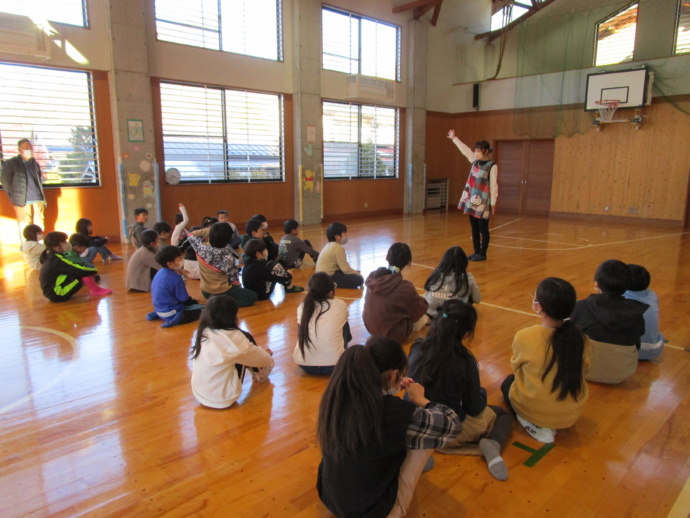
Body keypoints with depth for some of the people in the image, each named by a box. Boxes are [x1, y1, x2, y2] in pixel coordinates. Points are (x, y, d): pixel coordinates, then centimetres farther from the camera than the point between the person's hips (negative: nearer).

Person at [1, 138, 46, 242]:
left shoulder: (34, 163, 16)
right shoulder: (10, 163, 2)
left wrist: (40, 194, 14)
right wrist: (12, 196, 3)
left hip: (38, 199, 4)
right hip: (23, 201, -4)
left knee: (40, 226, 3)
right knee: (25, 227, -2)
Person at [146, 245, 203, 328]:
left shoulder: (160, 272, 3)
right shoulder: (176, 278, -21)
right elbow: (184, 300, -14)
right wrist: (195, 301, 7)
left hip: (159, 309, 8)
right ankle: (177, 318, -17)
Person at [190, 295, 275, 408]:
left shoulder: (202, 333, -4)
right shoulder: (231, 337, -24)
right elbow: (261, 358, -6)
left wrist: (259, 350, 21)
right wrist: (268, 358, 17)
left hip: (199, 394, 6)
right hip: (223, 399, -6)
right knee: (247, 338, 5)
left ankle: (257, 371, 34)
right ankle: (261, 374, 27)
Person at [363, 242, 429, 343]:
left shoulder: (372, 277, -11)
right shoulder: (405, 287, -29)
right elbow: (420, 309, -10)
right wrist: (424, 302, 13)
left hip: (370, 327, 6)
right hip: (394, 334, -6)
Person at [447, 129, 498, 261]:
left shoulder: (492, 166, -10)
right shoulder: (475, 161, 9)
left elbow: (493, 186, -11)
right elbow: (465, 150, 21)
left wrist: (493, 203, -11)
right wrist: (454, 138, 25)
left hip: (483, 202, -7)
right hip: (471, 201, 7)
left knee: (483, 229, 2)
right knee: (474, 228, 11)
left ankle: (482, 254, 10)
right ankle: (476, 252, 20)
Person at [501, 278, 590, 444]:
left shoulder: (524, 337, -22)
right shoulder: (580, 338, -13)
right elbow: (582, 368, 6)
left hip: (534, 411, -4)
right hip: (572, 413, 4)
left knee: (508, 382, 29)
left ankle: (536, 426, 6)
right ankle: (550, 425, 15)